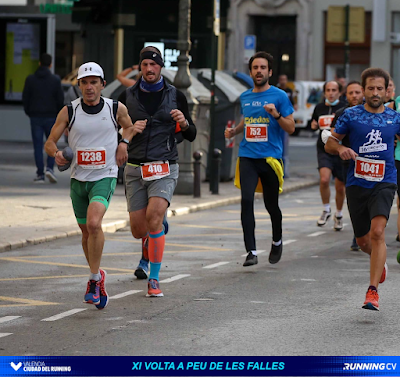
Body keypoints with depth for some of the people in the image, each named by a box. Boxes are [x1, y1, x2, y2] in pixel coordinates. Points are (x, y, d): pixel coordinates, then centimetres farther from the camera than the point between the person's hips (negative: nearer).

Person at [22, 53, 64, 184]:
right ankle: (49, 168, -8)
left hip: (35, 117, 1)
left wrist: (29, 113, 13)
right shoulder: (55, 80, -5)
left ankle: (40, 174, 1)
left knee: (38, 146, 4)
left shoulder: (30, 79, -2)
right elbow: (60, 99, -4)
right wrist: (59, 114, 11)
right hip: (51, 116, -1)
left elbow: (25, 98, -1)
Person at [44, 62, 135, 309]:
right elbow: (50, 142, 0)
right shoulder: (69, 112, -5)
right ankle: (97, 276, 36)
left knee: (93, 223, -25)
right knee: (86, 232, 13)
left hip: (105, 177, -3)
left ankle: (95, 279, -13)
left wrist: (124, 142, -3)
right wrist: (57, 154, -22)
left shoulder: (116, 109, -4)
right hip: (78, 179, 3)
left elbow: (130, 127, 17)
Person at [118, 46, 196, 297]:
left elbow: (191, 136, 9)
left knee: (154, 216, -24)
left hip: (165, 168, -2)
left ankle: (155, 279, -16)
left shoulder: (175, 96, 5)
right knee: (139, 230, 1)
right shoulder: (128, 97, 6)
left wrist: (184, 123, -12)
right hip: (135, 170, 2)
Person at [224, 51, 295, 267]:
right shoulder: (245, 97, 12)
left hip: (271, 157, -3)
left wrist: (276, 114, -19)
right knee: (247, 200, -14)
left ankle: (277, 242, 37)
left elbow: (291, 128, -2)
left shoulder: (279, 96, -2)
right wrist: (234, 131, 10)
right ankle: (251, 251, -15)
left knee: (271, 204, 8)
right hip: (247, 157, 3)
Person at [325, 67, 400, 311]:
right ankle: (380, 262, 46)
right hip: (357, 184, 2)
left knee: (377, 232, -22)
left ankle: (373, 291, -21)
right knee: (363, 241, 10)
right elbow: (330, 142, 7)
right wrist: (341, 149, -14)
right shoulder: (351, 115, 1)